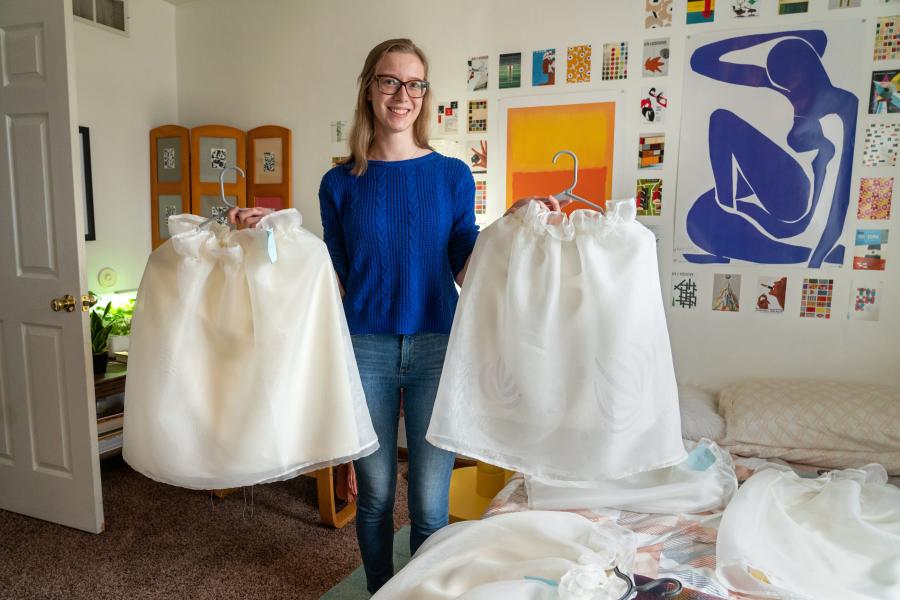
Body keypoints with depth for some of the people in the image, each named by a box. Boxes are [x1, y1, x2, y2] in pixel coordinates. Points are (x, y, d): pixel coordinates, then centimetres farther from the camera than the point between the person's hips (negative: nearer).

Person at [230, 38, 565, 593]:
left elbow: (465, 272, 1)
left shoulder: (453, 175, 3)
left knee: (430, 505, 7)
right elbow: (337, 275, 7)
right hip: (365, 349, 1)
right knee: (375, 496, 13)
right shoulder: (341, 183, 5)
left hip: (436, 348, 0)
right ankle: (380, 592, 38)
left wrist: (512, 223, -11)